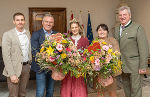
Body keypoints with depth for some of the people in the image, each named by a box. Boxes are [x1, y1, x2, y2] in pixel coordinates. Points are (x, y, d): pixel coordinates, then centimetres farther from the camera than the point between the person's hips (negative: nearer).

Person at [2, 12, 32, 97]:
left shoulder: (28, 33, 8)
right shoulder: (8, 35, -10)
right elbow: (6, 56, -14)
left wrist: (30, 64, 9)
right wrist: (12, 74, -17)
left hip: (26, 67, 5)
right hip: (15, 68, -5)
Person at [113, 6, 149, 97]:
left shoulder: (138, 28, -9)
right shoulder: (116, 29, 10)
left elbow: (144, 49, -12)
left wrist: (143, 67, -15)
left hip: (134, 66, -6)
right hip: (122, 65, 6)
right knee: (126, 89, 17)